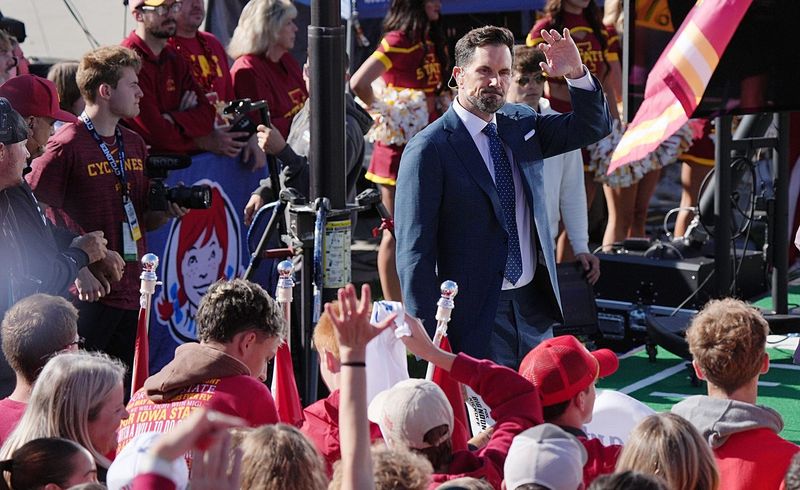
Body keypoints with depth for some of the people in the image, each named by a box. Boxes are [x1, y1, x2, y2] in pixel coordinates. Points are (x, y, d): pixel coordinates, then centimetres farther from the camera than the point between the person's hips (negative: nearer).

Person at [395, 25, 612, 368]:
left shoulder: (521, 124, 9)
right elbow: (415, 252, -13)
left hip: (533, 305, 6)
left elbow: (594, 127, 13)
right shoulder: (428, 150, -11)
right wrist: (429, 339, -18)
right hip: (475, 319, -6)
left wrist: (577, 73, -7)